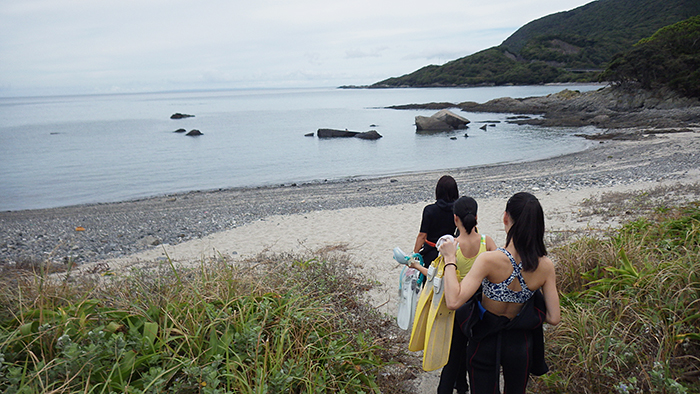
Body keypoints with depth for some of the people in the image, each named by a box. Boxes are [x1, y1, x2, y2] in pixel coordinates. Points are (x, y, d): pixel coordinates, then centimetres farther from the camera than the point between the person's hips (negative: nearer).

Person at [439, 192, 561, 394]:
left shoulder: (489, 260, -29)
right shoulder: (545, 266, -15)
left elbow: (454, 301, -34)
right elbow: (553, 317, -9)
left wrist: (450, 260, -22)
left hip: (486, 343, -4)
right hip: (521, 344, 4)